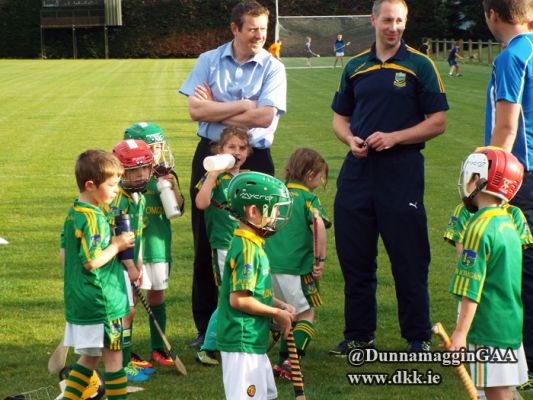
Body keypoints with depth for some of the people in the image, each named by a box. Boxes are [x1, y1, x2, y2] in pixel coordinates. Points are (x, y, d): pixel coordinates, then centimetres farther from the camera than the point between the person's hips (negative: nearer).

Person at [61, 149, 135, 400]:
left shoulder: (73, 213, 9)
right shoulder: (93, 218, -20)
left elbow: (64, 255, 16)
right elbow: (92, 261, -25)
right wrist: (117, 245, -13)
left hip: (77, 301, 9)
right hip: (102, 301, -9)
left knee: (89, 358, 18)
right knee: (113, 358, 1)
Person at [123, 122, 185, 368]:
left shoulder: (164, 176, 6)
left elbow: (177, 208, 1)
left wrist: (172, 187, -13)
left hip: (159, 245, 5)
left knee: (157, 295, 13)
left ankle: (158, 347, 23)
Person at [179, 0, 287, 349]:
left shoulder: (272, 68, -1)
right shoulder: (209, 61, 5)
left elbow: (265, 117, -14)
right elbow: (196, 109, -7)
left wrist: (214, 109, -8)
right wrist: (243, 105, -11)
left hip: (254, 160, -2)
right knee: (206, 244, 4)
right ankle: (206, 326, 13)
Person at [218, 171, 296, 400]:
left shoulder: (253, 244, 11)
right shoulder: (247, 249, -19)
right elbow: (239, 300, -23)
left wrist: (281, 306, 7)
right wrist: (277, 314, -13)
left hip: (254, 342, 10)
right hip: (242, 342, -10)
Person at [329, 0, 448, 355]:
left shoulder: (419, 65, 0)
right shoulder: (356, 67, 12)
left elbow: (438, 122, -3)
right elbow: (340, 118, 19)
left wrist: (393, 137, -14)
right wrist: (351, 139, -3)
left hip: (402, 170, -4)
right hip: (358, 170, 4)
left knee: (410, 260, -2)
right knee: (355, 258, 8)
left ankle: (418, 337, 9)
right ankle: (359, 335, 20)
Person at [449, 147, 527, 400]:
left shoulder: (480, 229, -16)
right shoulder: (508, 223, 10)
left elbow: (471, 289, -18)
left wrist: (461, 332, -16)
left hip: (489, 330, -9)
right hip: (512, 325, 9)